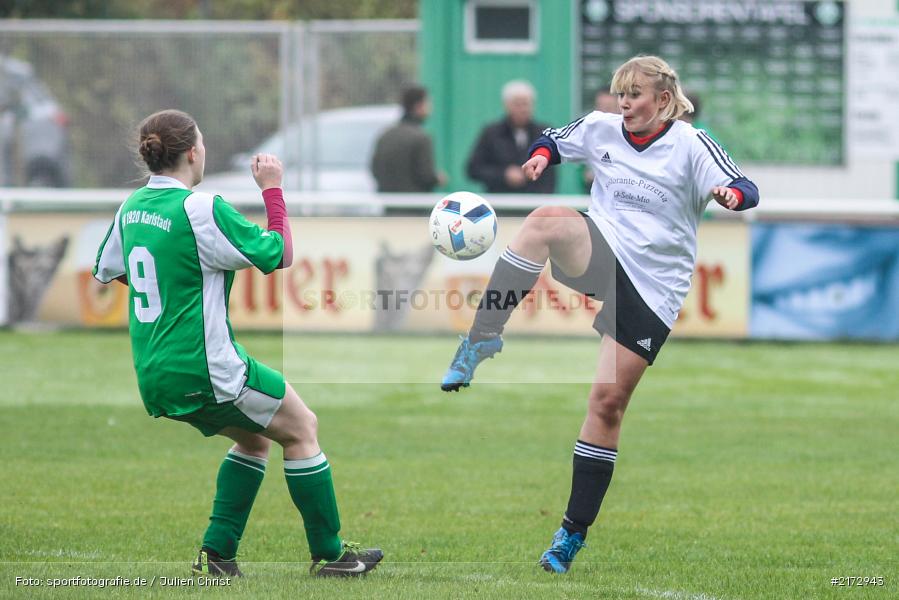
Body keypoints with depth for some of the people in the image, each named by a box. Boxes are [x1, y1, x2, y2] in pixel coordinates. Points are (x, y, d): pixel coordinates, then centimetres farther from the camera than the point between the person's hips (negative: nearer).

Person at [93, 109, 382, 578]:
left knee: (255, 436, 25)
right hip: (205, 371, -8)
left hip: (155, 376, 8)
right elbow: (280, 254, -12)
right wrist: (272, 190, -3)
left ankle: (217, 552, 17)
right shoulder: (201, 210, -19)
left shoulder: (132, 206, 5)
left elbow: (106, 270, 21)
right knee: (301, 428, 9)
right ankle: (328, 554, 14)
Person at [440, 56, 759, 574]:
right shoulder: (601, 129, 4)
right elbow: (553, 141, 20)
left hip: (653, 288, -2)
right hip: (600, 253, 2)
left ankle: (575, 531, 7)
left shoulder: (691, 145, -6)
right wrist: (541, 156, -3)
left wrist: (731, 194, -35)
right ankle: (484, 340, -31)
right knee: (545, 220, -31)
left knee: (608, 402, -4)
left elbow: (747, 191, -11)